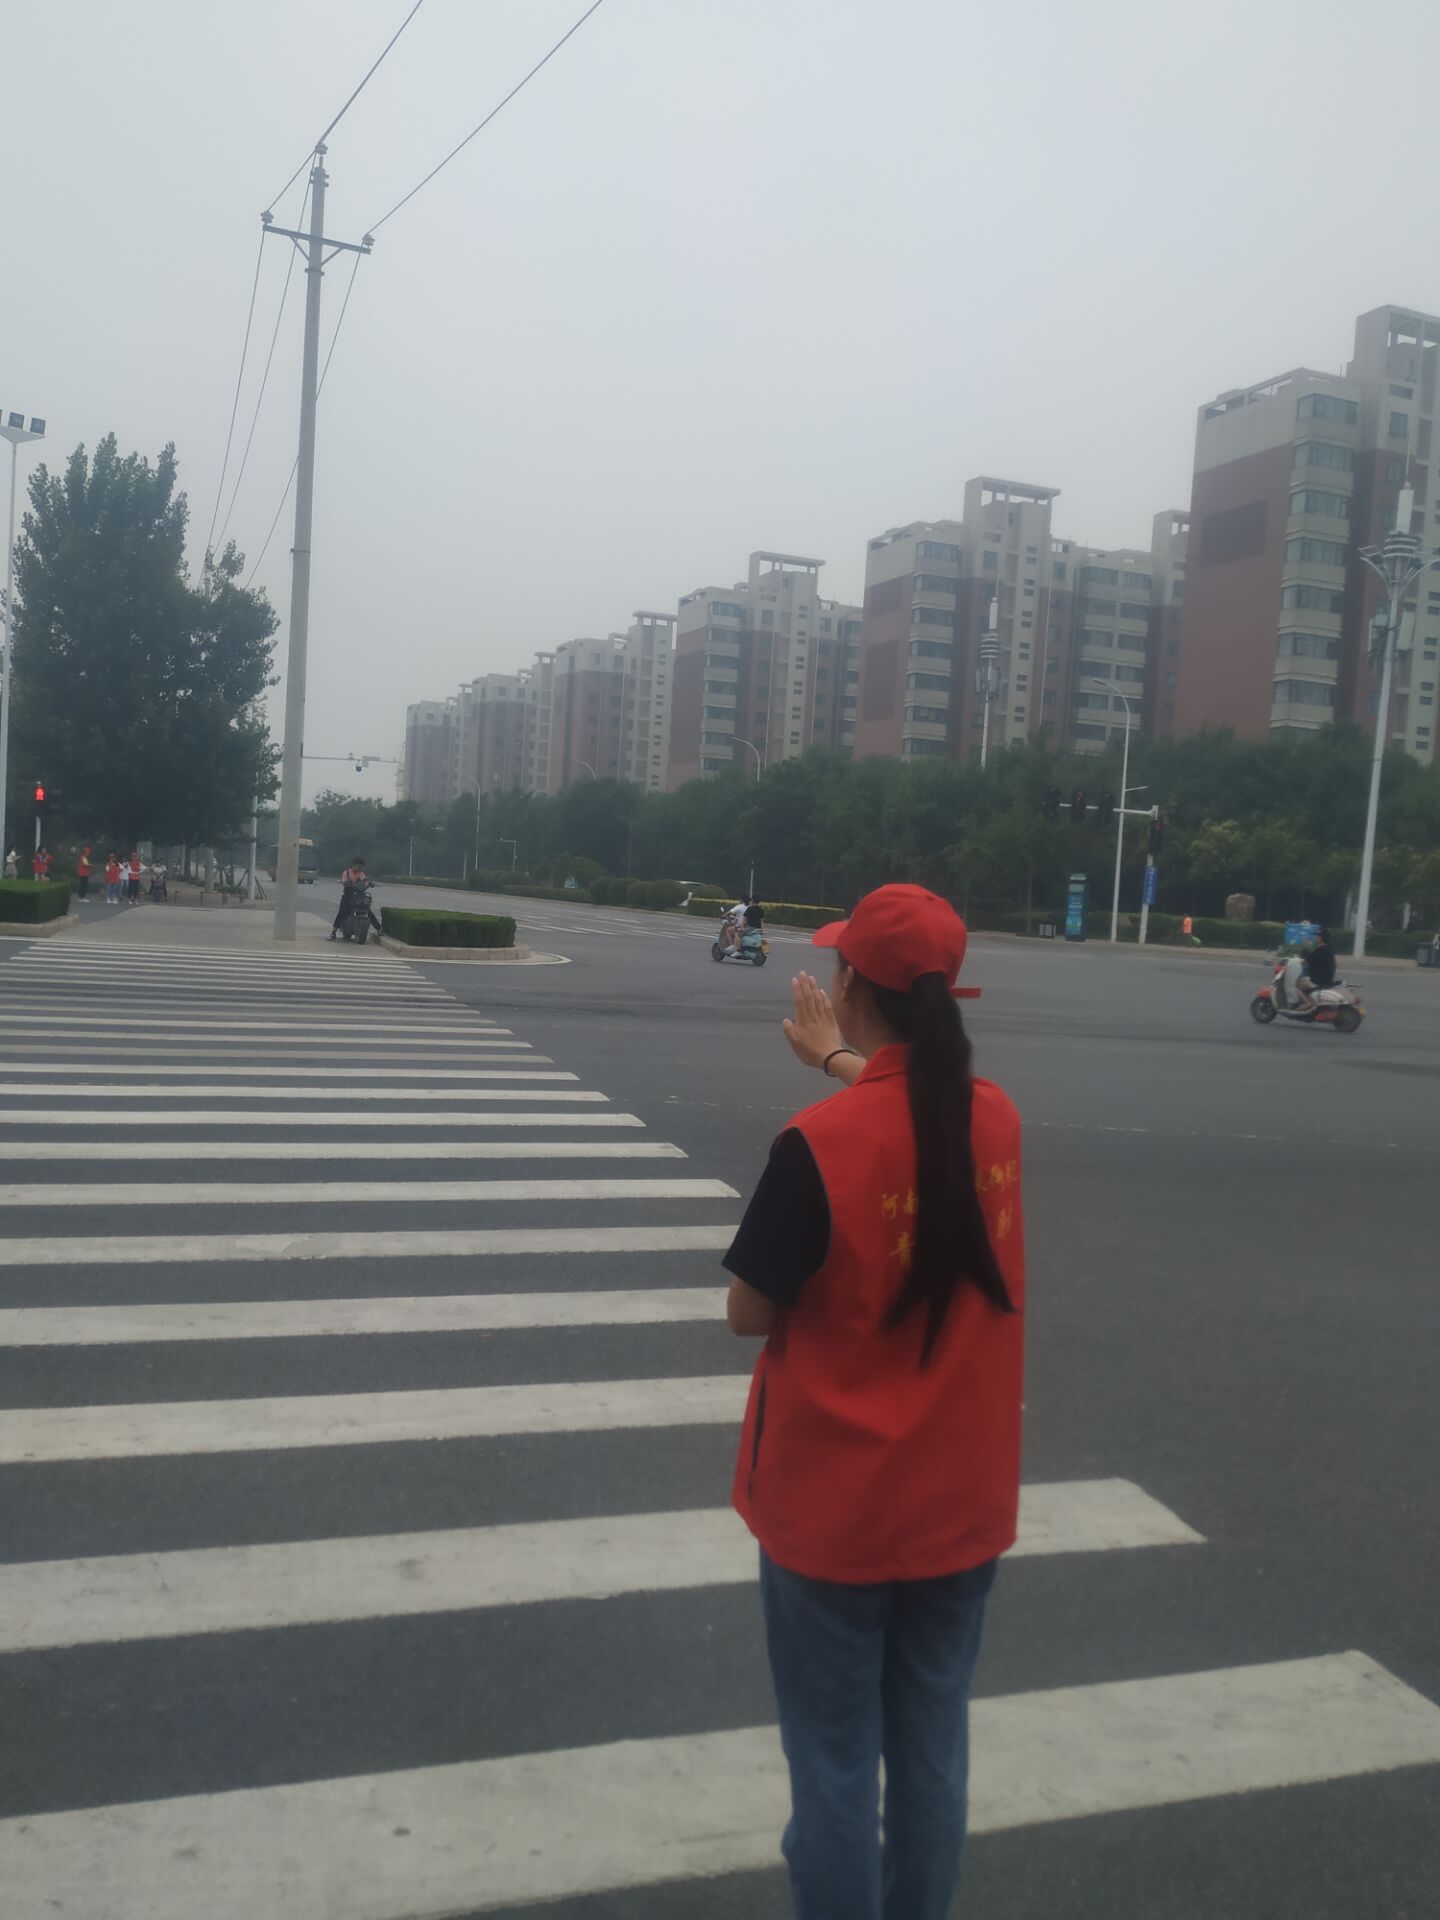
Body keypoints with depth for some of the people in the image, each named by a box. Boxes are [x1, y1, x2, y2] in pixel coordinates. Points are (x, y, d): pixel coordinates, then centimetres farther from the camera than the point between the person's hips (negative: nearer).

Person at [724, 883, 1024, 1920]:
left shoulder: (818, 1144, -22)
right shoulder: (998, 1118, -7)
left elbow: (749, 1313, -12)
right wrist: (842, 1064, 25)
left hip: (834, 1508, -4)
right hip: (963, 1501, 5)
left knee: (836, 1760, 12)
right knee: (933, 1749, 19)